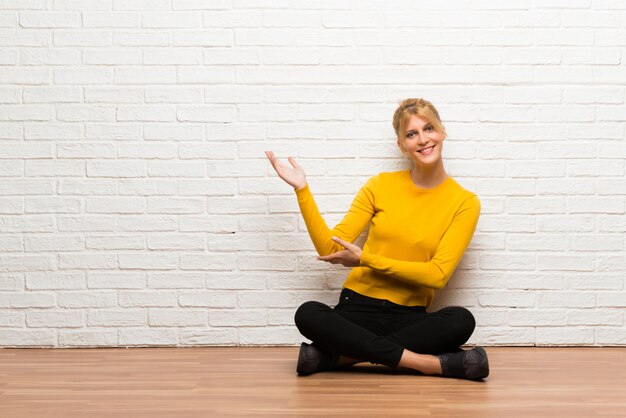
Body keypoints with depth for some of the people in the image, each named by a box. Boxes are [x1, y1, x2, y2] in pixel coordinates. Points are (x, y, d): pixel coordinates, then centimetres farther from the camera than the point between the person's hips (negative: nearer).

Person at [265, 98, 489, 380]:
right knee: (308, 314, -32)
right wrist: (302, 190, -3)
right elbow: (330, 249, 4)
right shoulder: (380, 185, 6)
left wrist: (365, 259, -11)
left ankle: (336, 356, -26)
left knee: (461, 320, -33)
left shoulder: (465, 203, 1)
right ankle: (433, 363, -31)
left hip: (409, 317, 0)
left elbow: (437, 274, -9)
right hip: (358, 309, 1)